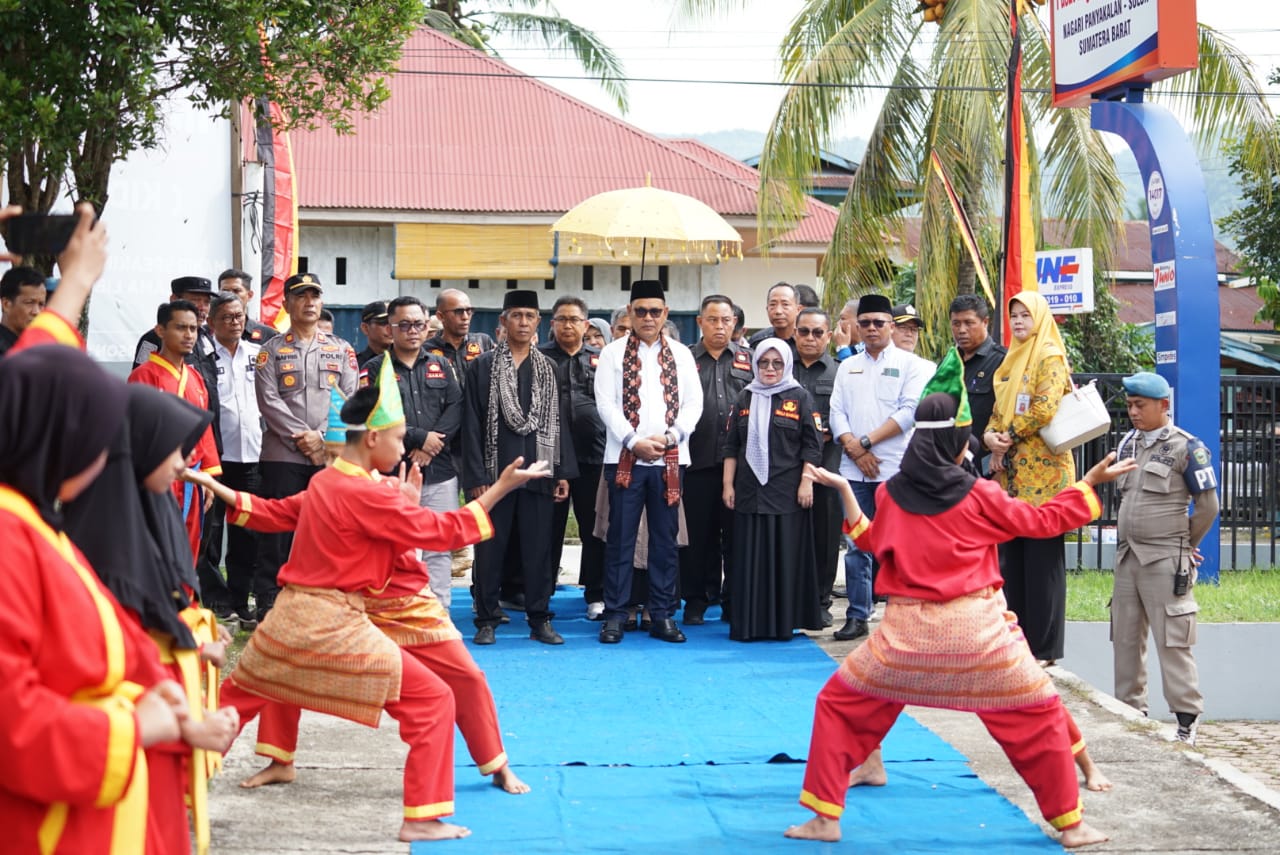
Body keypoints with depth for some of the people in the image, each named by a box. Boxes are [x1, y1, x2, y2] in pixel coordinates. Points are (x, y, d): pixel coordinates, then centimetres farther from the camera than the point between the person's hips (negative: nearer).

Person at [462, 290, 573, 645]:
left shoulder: (548, 368, 9)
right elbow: (472, 424, -2)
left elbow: (558, 421, 10)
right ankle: (487, 620, 12)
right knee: (490, 548, 3)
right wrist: (476, 476, -8)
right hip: (496, 471, -2)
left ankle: (540, 619, 14)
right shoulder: (484, 366, 1)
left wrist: (563, 472, 4)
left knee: (538, 549, 6)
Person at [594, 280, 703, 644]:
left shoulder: (681, 355, 11)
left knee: (665, 539, 6)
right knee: (620, 538, 0)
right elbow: (606, 404, -3)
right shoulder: (613, 353, 4)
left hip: (669, 460, 2)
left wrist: (668, 437, -9)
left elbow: (693, 403, 6)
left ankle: (663, 615, 12)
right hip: (625, 457, -2)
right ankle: (615, 615, 6)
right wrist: (634, 442, -12)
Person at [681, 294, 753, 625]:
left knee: (736, 534, 5)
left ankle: (734, 600, 14)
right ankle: (696, 600, 12)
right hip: (697, 461, -1)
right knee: (697, 532, 3)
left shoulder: (748, 360, 12)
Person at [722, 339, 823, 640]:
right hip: (750, 492, 3)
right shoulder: (745, 399, 11)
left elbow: (812, 445, 0)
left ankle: (784, 622, 7)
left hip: (787, 492, -3)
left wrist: (806, 483, -8)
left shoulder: (799, 397, 3)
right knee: (749, 558, 3)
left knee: (786, 557, 0)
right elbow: (731, 445, 12)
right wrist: (728, 484, 6)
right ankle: (749, 623, 7)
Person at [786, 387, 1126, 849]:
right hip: (978, 629, -1)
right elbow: (1045, 520, 9)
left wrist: (844, 491, 29)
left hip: (908, 632, 1)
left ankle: (825, 818, 10)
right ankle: (1070, 823, 17)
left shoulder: (890, 494, 1)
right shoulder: (978, 495, -4)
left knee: (839, 706, 16)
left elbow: (874, 542, 21)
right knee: (1040, 715, 14)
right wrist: (1091, 481, 22)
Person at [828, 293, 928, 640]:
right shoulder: (847, 367, 16)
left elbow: (910, 411, -7)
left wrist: (867, 441, -11)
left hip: (895, 468, -4)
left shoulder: (908, 364, 3)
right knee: (857, 546, 4)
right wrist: (854, 449, -8)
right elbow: (837, 413, 9)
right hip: (854, 469, 4)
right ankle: (857, 617, 8)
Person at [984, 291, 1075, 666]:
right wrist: (991, 436, -2)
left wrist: (1008, 437, -10)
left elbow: (1045, 408, -18)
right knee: (1011, 558, 9)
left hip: (1042, 473, -8)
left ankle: (1044, 648, 1)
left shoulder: (1049, 357, -6)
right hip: (1011, 474, 8)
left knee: (1042, 560, -4)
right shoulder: (1012, 360, 19)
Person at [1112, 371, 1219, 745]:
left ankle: (1187, 718, -1)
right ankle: (1130, 710, 20)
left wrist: (1185, 544, 3)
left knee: (1172, 641, -7)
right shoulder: (1128, 443, 11)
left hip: (1165, 560, -7)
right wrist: (1129, 538, 15)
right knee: (1125, 638, 10)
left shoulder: (1185, 447, -9)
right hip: (1127, 556, 7)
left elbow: (1208, 505, -6)